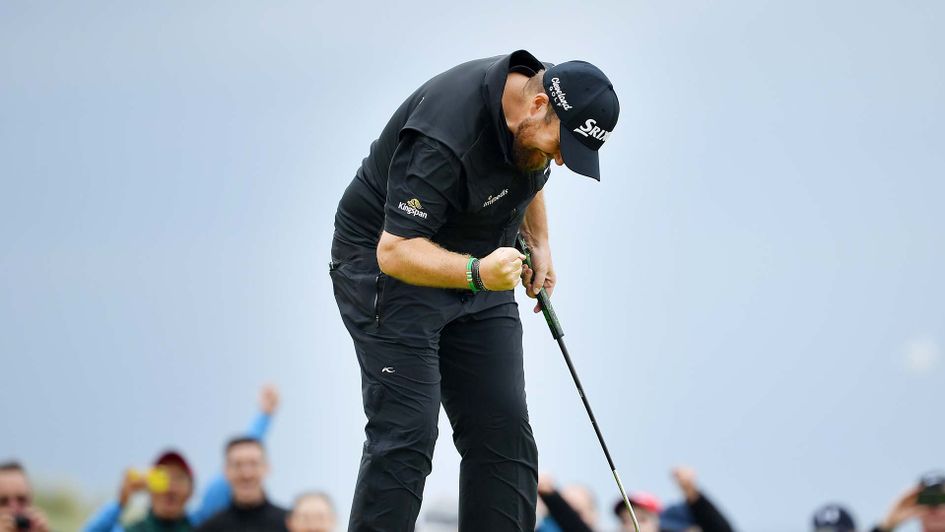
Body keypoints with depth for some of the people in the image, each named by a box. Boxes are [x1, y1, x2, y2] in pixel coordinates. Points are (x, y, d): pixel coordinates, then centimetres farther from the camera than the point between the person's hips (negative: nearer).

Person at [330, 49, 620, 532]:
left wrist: (539, 242, 6)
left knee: (504, 433, -1)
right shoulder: (446, 135, -33)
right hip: (388, 262, -8)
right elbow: (395, 250, -33)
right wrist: (476, 272, -47)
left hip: (478, 267, 8)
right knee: (406, 434, -17)